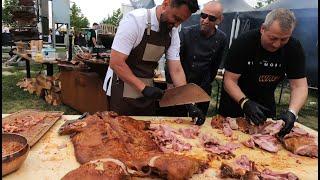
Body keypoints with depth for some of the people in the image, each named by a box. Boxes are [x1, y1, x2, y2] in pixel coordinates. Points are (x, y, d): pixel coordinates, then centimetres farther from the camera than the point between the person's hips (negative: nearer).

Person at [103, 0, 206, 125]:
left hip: (147, 91, 6)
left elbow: (176, 70, -2)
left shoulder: (173, 32, -2)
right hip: (122, 92, -5)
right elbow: (116, 63, -22)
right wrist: (143, 88, -23)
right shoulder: (135, 20, -20)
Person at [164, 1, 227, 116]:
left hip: (204, 88, 3)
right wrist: (170, 84, -19)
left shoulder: (221, 39, -4)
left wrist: (208, 83, 13)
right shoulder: (186, 33, -15)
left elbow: (216, 65, 8)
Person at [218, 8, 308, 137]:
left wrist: (292, 112, -35)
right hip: (236, 98, -2)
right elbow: (230, 80, -26)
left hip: (265, 101, 3)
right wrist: (245, 102, -42)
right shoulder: (243, 43, -25)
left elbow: (299, 86, -17)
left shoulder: (294, 48, -15)